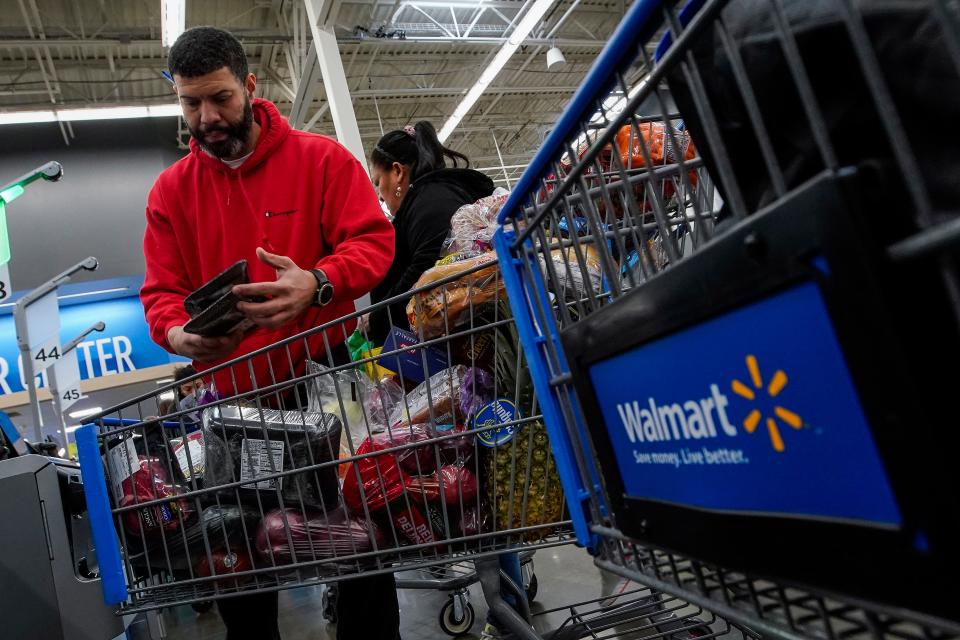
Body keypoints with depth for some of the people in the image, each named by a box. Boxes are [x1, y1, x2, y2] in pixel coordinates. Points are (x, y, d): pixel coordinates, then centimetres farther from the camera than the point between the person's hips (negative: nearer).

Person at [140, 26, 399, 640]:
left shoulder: (321, 158, -2)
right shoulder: (171, 191, 7)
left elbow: (373, 240, -9)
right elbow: (162, 291, 6)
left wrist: (317, 284, -30)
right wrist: (178, 333, -19)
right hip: (233, 396, 3)